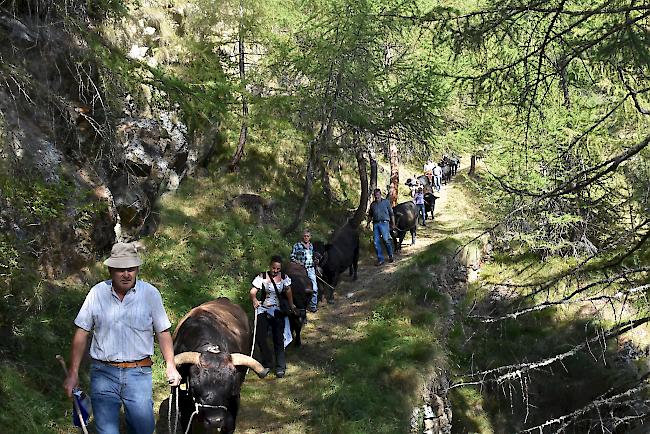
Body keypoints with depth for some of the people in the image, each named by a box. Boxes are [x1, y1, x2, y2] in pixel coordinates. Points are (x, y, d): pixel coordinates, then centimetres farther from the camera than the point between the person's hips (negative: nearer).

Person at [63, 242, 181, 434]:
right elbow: (82, 333, 4)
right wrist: (73, 373, 2)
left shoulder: (150, 293, -1)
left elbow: (163, 332, 6)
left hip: (139, 374, 0)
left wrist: (171, 365, -3)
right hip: (103, 373, 0)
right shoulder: (97, 293, 0)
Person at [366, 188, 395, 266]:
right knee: (376, 242, -2)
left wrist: (393, 223, 5)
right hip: (375, 224, 4)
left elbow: (391, 213, 9)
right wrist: (368, 223, 13)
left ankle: (390, 256, 5)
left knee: (386, 239, -16)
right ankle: (380, 259, 4)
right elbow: (370, 215, 27)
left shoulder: (386, 202, 8)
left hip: (384, 223, -4)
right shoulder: (372, 204, 18)